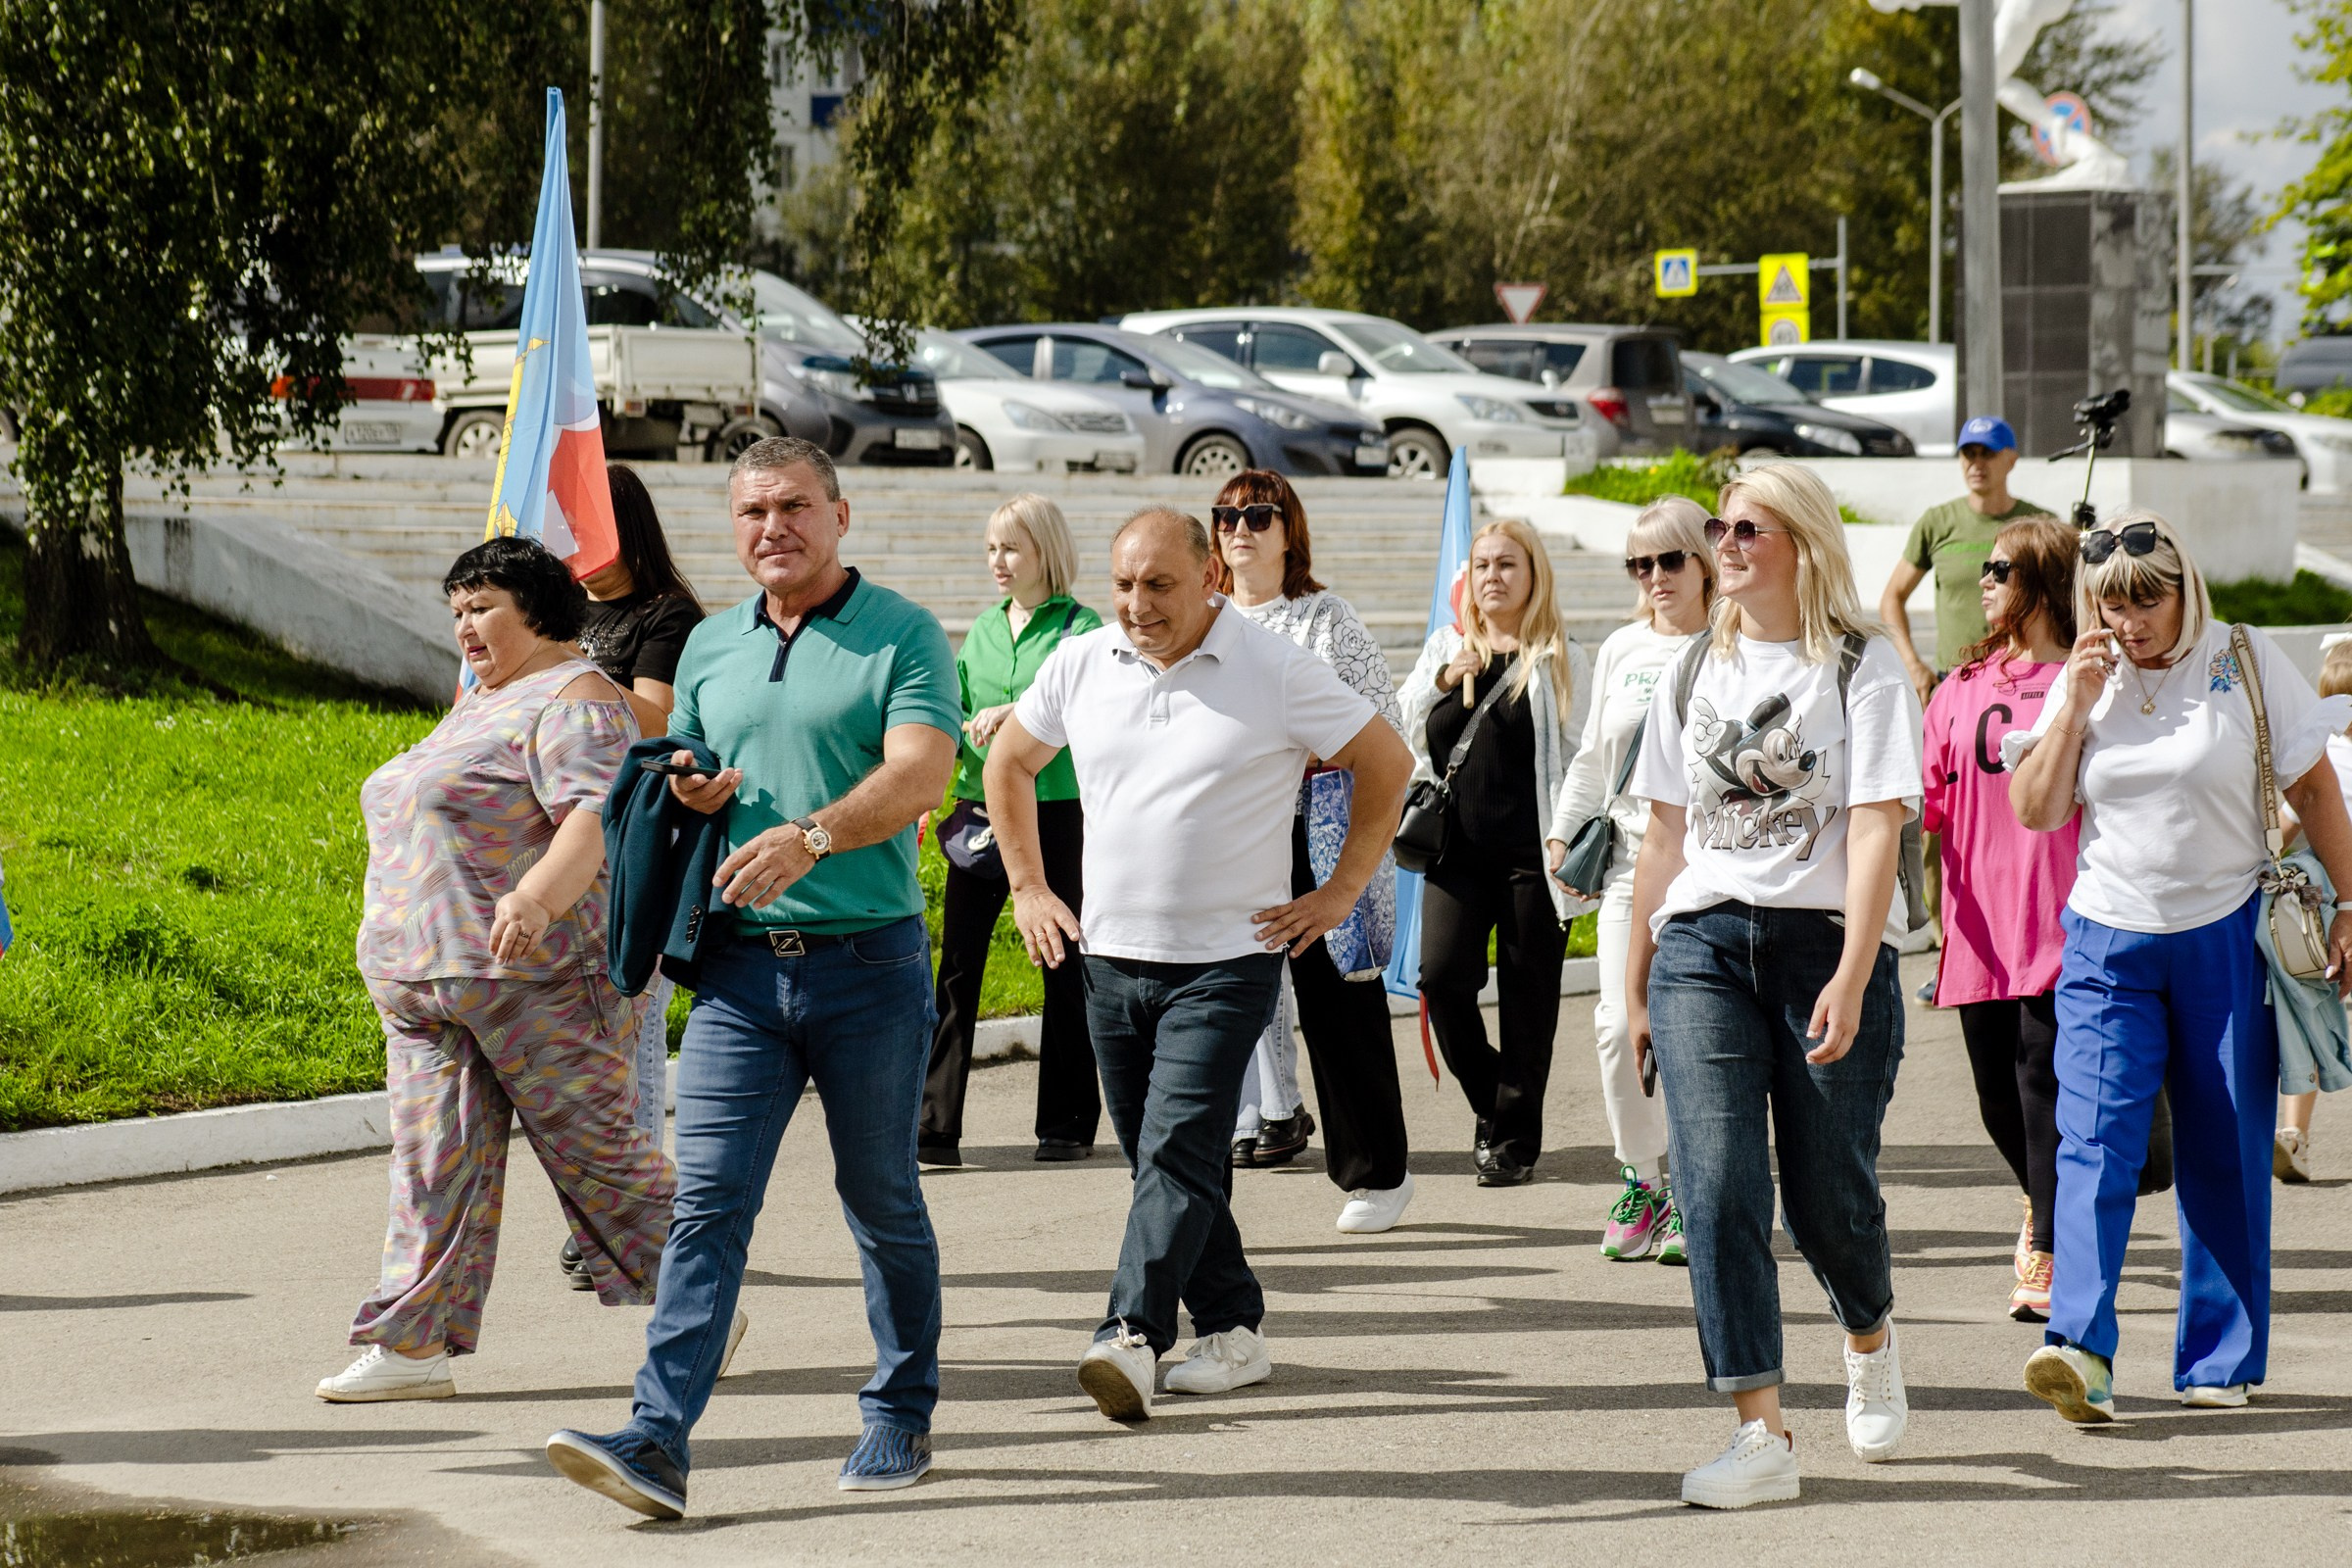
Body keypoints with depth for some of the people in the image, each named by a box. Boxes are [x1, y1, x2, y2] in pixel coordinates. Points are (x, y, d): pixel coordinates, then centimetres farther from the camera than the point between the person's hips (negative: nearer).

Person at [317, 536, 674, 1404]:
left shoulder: (573, 701, -10)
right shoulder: (479, 705, 21)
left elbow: (596, 817, -25)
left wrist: (535, 900, -41)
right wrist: (404, 958, 27)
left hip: (538, 974, -9)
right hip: (427, 981, 9)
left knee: (596, 1151, -2)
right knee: (437, 1162, 3)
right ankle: (413, 1348, 0)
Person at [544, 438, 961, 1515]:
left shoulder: (902, 637, -4)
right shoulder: (710, 647, 14)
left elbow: (919, 776, -18)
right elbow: (680, 773, 27)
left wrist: (809, 836, -33)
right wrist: (689, 795, 2)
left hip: (869, 962, -4)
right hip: (740, 967, 4)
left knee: (882, 1203, 8)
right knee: (707, 1200, -7)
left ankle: (901, 1419, 25)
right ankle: (659, 1439, -15)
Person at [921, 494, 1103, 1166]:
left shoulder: (1079, 626, -2)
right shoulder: (983, 630, 15)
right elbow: (957, 719, 18)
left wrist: (1015, 714, -27)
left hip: (1056, 813, -5)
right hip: (979, 806, 5)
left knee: (1063, 969, 3)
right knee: (957, 965, -3)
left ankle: (1067, 1123, 13)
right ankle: (935, 1128, -5)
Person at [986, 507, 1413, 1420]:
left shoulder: (1277, 674, -6)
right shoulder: (1081, 666, 4)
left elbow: (1386, 764, 3)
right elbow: (1009, 762, 20)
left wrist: (1340, 893, 1)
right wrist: (1028, 889, 15)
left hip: (1225, 960, -5)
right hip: (1110, 957, 5)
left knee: (1177, 1148, -16)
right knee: (1158, 1158, 8)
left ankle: (1132, 1335, -24)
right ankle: (1232, 1331, 18)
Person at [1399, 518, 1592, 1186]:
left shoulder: (1561, 660, 1)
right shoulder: (1446, 648, 11)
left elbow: (1581, 756, 1)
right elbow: (1410, 733, 11)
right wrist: (1445, 679, -6)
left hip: (1532, 850, -3)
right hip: (1459, 847, 3)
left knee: (1528, 993, 2)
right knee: (1442, 975, -10)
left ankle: (1516, 1137, 11)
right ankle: (1491, 1101, 13)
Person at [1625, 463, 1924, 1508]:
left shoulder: (1863, 668, -1)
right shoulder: (1695, 674, 15)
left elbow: (1877, 830, -9)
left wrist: (1850, 977, -19)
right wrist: (1637, 980, 15)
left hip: (1825, 941, -3)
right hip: (1701, 944, 4)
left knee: (1827, 1195, 2)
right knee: (1717, 1184, -12)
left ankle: (1870, 1342, 37)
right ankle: (1761, 1437, -15)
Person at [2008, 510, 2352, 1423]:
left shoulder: (2245, 665, -1)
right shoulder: (2086, 680, 6)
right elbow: (2034, 811, 1)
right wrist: (2077, 701, -8)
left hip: (2226, 936, -1)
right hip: (2109, 940, 1)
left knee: (2224, 1155, 3)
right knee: (2095, 1141, -14)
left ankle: (2220, 1361, 12)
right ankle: (2080, 1349, -24)